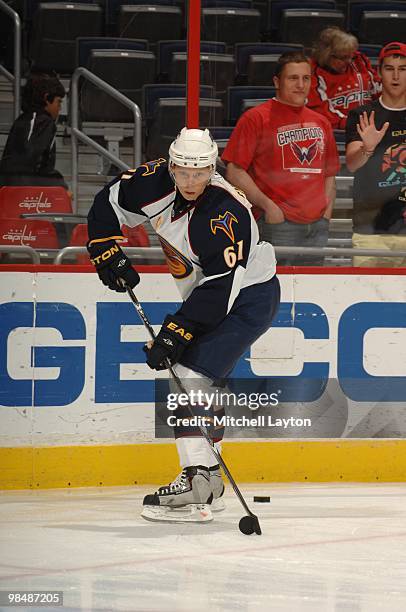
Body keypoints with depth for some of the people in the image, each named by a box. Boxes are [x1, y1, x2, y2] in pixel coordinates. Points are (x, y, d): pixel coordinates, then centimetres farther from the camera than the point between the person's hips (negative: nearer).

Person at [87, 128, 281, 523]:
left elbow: (220, 288, -33)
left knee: (192, 374, -22)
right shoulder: (156, 182, -11)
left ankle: (197, 482, -28)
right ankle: (208, 485, 19)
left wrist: (175, 332, -36)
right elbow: (109, 204, 6)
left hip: (248, 297, -9)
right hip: (207, 297, 9)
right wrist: (107, 251, -6)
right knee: (190, 380, 11)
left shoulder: (226, 213, -32)